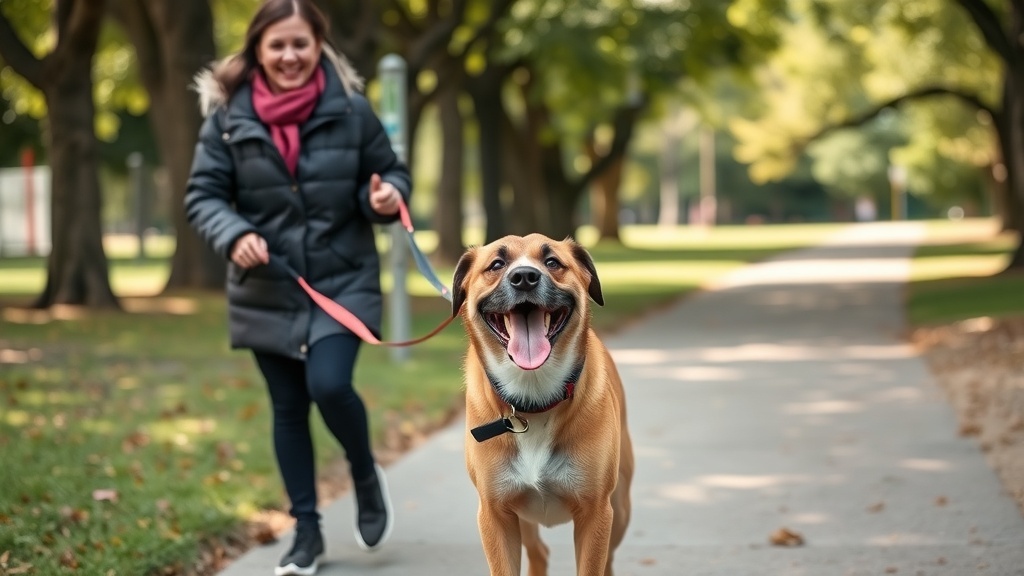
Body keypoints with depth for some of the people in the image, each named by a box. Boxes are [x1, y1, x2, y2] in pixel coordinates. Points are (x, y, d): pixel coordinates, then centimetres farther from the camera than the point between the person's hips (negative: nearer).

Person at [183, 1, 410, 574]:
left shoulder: (350, 108, -7)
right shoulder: (229, 115, -6)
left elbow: (392, 172, 4)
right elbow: (204, 194, -2)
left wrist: (387, 195, -19)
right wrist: (234, 235, -21)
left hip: (343, 282, -2)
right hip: (267, 291, 2)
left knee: (329, 385, -19)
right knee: (288, 407, 9)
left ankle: (366, 475, 13)